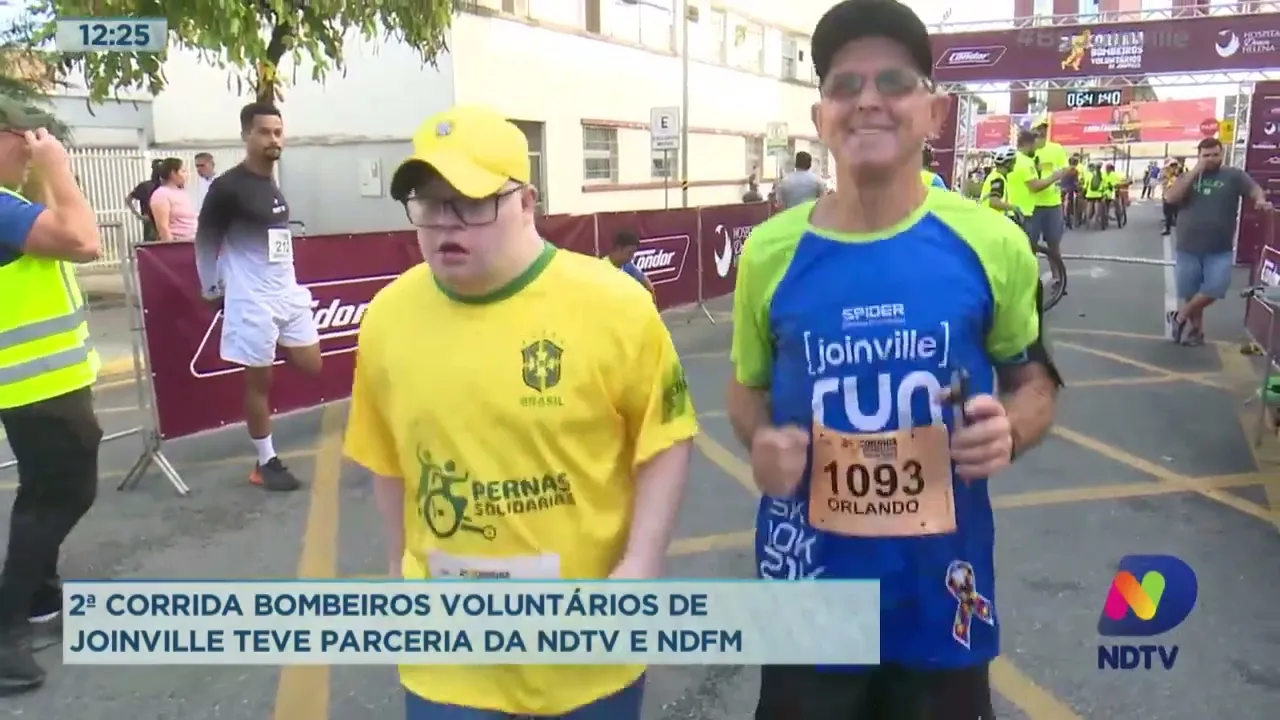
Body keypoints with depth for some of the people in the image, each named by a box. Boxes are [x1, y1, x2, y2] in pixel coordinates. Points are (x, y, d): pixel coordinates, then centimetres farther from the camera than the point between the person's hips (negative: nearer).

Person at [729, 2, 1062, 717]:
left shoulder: (992, 244, -8)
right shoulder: (769, 252, -6)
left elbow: (1034, 379, 6)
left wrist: (1010, 430, -16)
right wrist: (760, 443, -13)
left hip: (943, 591, 0)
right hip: (811, 585, 1)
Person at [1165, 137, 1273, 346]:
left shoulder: (1233, 175, 4)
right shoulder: (1188, 177, 7)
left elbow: (1254, 189, -5)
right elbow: (1170, 197, -9)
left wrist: (1261, 200, -28)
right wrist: (1195, 172, -13)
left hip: (1219, 251, -1)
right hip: (1188, 249, 1)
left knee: (1215, 288, -16)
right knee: (1191, 295, 7)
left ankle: (1180, 316, 4)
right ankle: (1195, 329, 24)